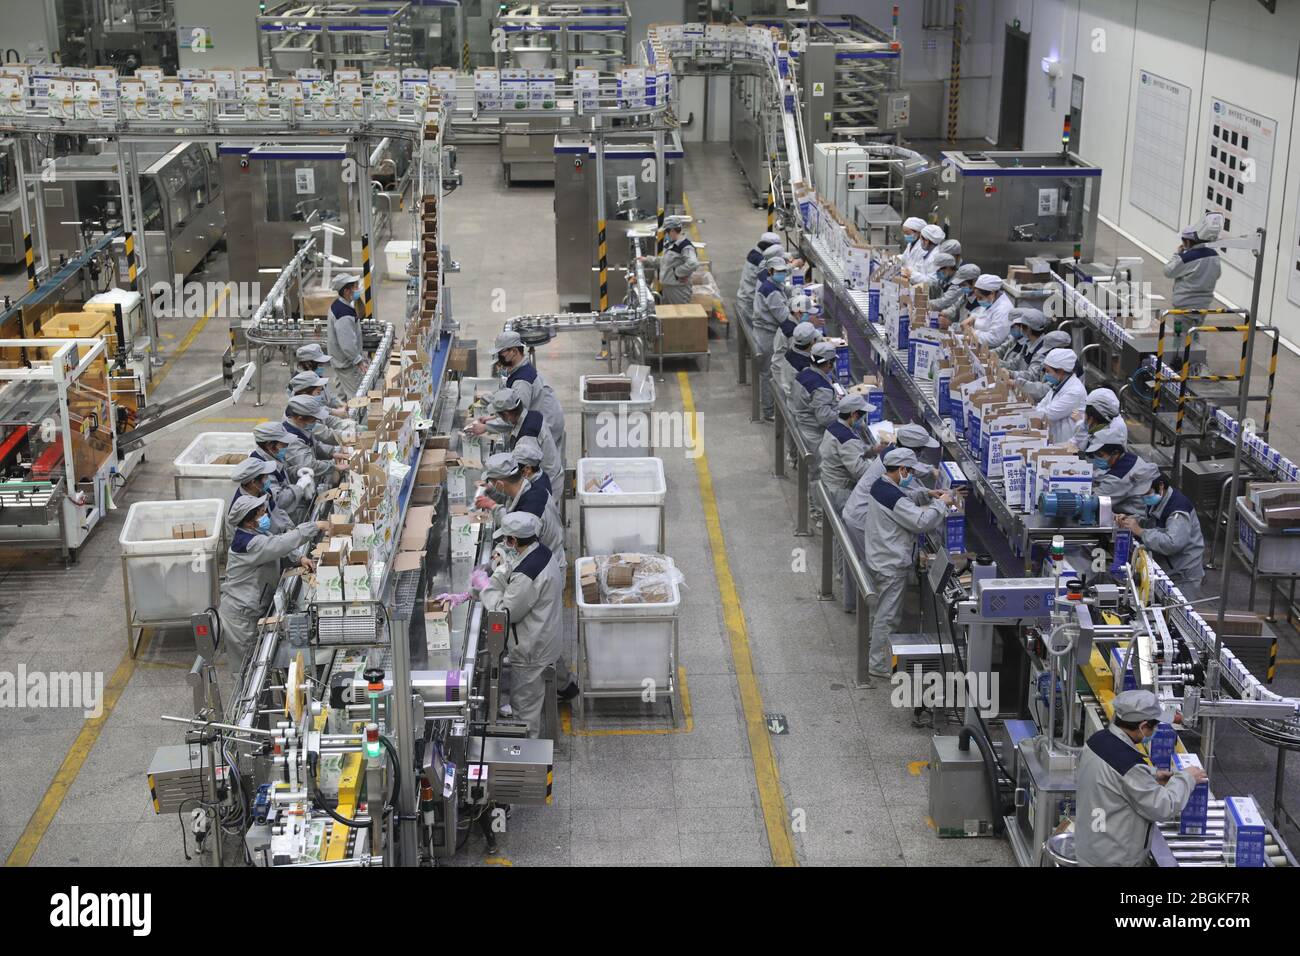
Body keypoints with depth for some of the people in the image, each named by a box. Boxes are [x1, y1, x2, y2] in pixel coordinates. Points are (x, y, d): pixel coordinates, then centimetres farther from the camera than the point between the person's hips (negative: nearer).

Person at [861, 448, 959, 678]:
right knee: (888, 617, 0)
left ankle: (878, 656, 33)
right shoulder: (893, 497, -25)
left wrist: (932, 501, 3)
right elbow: (921, 522, -26)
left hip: (880, 561, 10)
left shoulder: (881, 486, 6)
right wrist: (940, 504, -12)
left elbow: (909, 511, 15)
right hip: (891, 566, -10)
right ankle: (879, 665, 8)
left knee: (883, 613, 22)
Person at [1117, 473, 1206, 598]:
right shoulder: (1156, 501, 3)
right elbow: (1150, 523, 19)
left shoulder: (1178, 508, -25)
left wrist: (1140, 531, -32)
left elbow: (1173, 543, -36)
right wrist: (1133, 520, -3)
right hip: (1165, 569, 9)